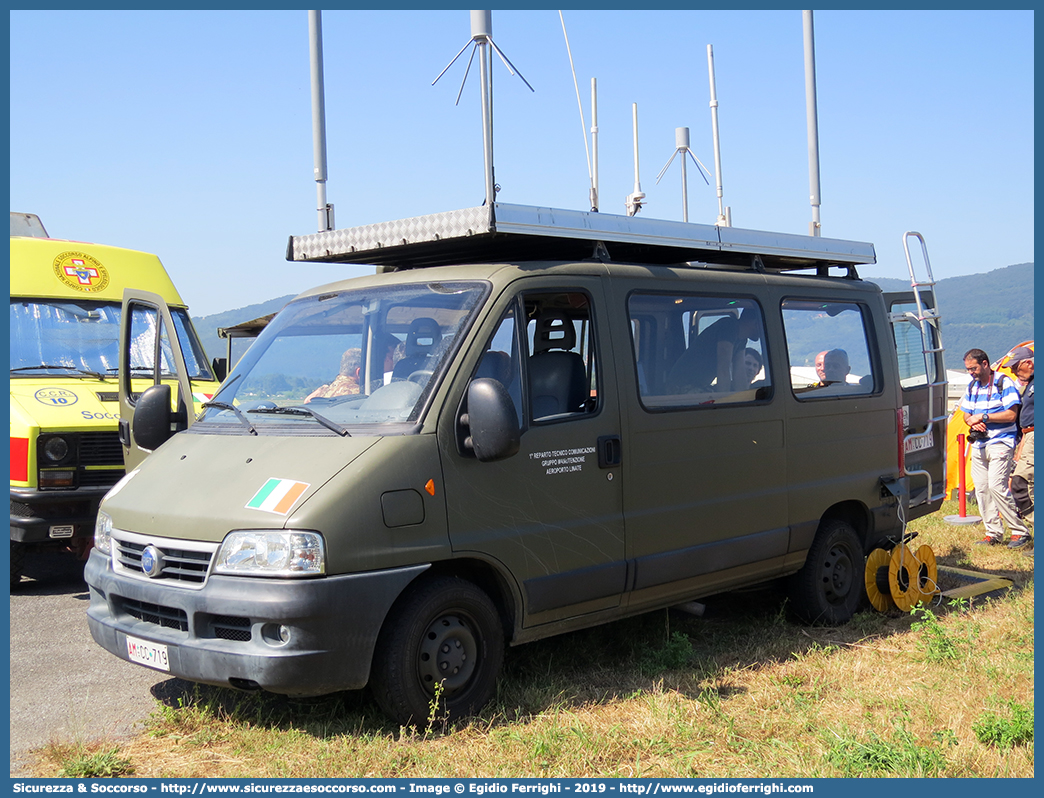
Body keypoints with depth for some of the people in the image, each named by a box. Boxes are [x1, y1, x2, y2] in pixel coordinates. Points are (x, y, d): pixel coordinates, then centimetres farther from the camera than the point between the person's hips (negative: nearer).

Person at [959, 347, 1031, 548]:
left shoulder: (1004, 383, -9)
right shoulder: (972, 386, 12)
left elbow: (1011, 414, -15)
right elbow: (967, 415, 16)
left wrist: (984, 417, -16)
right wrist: (973, 423, -6)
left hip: (1000, 443, -7)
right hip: (979, 444, 7)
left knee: (996, 486, -16)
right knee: (981, 489, 4)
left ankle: (1020, 531, -5)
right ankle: (993, 533, 13)